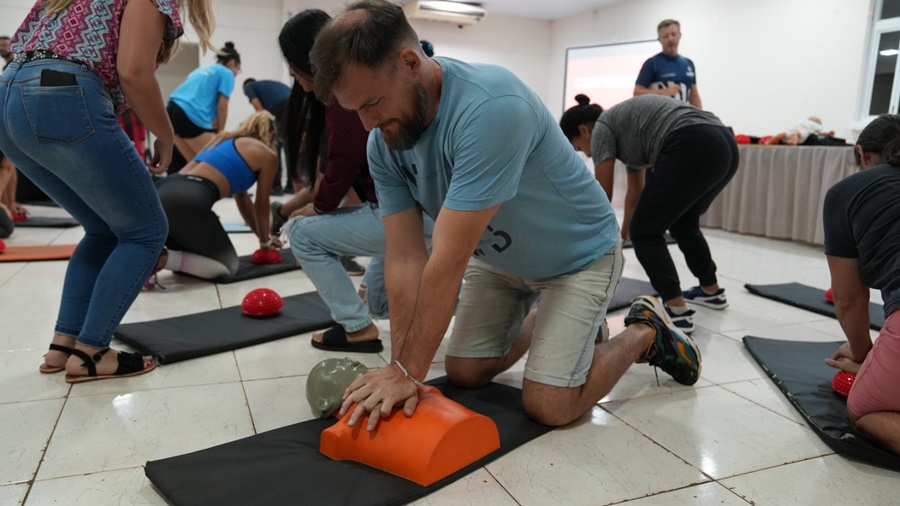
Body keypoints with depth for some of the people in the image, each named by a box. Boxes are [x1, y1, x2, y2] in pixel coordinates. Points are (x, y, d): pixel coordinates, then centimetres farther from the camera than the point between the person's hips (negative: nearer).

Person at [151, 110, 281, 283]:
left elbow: (242, 198, 41)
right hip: (187, 201, -8)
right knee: (228, 265, 10)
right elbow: (261, 204, 21)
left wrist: (262, 236, 47)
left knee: (190, 255, 31)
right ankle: (161, 259, -13)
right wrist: (265, 240, 38)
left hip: (159, 194, 8)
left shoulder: (226, 139, 34)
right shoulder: (267, 155, 13)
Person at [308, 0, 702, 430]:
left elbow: (449, 261, -37)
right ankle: (542, 320, 33)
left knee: (548, 405, -10)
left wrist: (409, 370, -30)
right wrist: (401, 368, -21)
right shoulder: (382, 144, -14)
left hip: (579, 254, -6)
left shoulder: (490, 107, -38)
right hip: (499, 259, 7)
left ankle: (645, 331, 15)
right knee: (465, 372, 7)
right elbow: (405, 257, -16)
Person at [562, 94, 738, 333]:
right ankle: (712, 291, 46)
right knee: (682, 225, 29)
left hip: (693, 149, -9)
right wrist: (623, 235, 54)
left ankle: (677, 312, -3)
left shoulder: (602, 129, 9)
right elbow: (635, 190, 41)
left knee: (645, 232, 4)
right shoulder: (625, 127, 32)